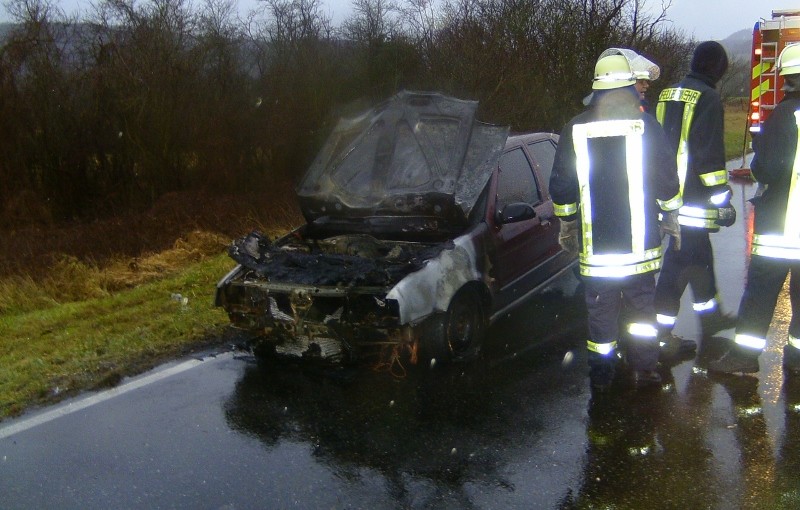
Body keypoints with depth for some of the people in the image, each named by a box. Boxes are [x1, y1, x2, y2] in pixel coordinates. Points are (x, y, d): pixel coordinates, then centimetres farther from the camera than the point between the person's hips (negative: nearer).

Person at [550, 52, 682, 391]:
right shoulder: (645, 125, -4)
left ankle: (601, 374, 14)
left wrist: (567, 225, 17)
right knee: (642, 301, 13)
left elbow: (561, 185, 6)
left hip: (594, 240, 1)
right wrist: (672, 218, 13)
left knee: (600, 305, 8)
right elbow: (667, 180, -1)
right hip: (639, 239, 0)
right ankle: (644, 368, 16)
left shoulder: (575, 129, 1)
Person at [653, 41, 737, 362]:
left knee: (700, 255, 23)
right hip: (693, 201, -9)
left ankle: (710, 316, 39)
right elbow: (711, 156, -18)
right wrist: (723, 200, -13)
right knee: (678, 265, -4)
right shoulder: (707, 99, -13)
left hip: (669, 196, 9)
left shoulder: (667, 95, 14)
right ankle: (663, 340, 1)